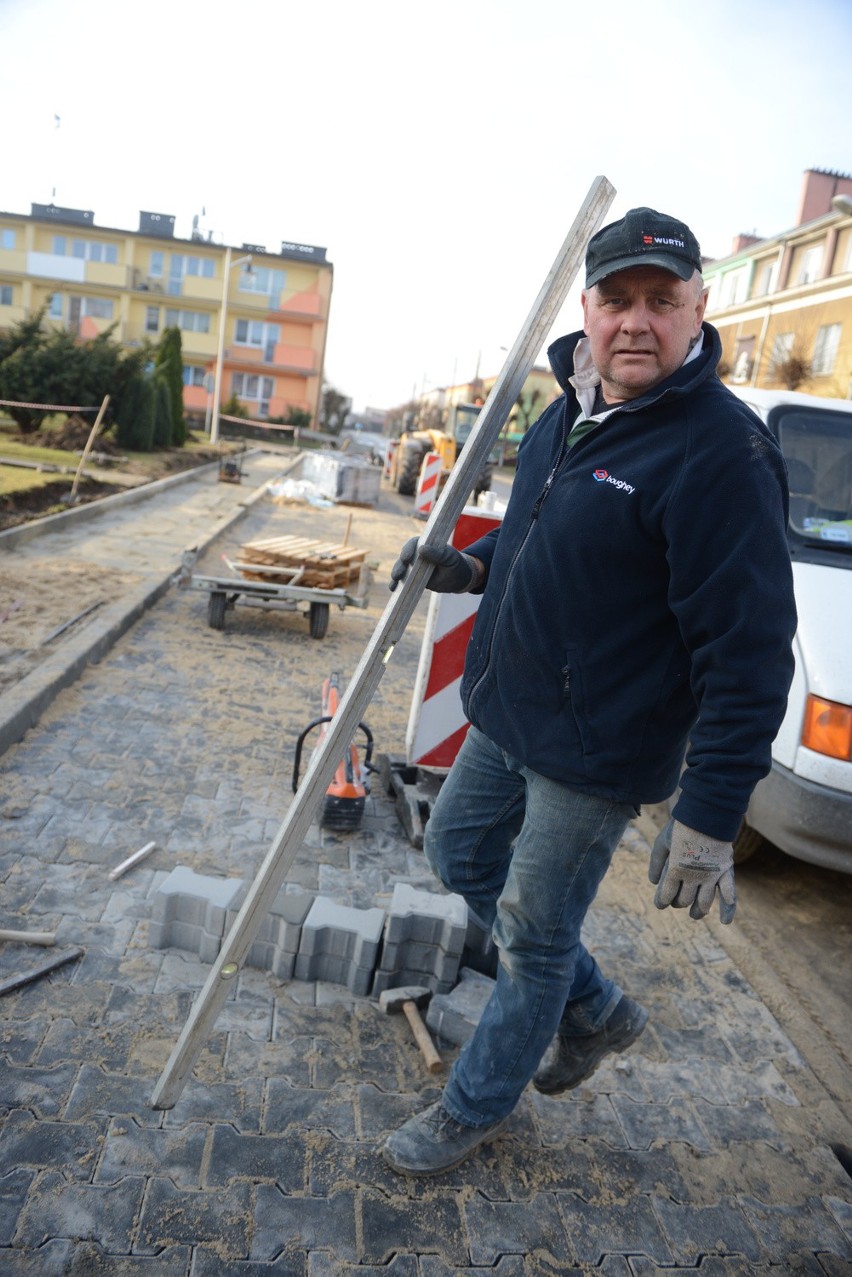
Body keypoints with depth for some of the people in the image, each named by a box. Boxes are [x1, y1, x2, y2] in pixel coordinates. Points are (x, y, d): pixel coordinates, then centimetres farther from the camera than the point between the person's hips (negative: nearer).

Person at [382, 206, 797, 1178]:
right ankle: (595, 1010, 42)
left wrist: (711, 816, -26)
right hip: (504, 716, 9)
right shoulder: (569, 414, 6)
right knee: (459, 855, 23)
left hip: (595, 753, -9)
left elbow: (748, 650, -24)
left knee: (533, 935, 8)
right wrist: (469, 566, 4)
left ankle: (475, 1106, 36)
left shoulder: (721, 452, -22)